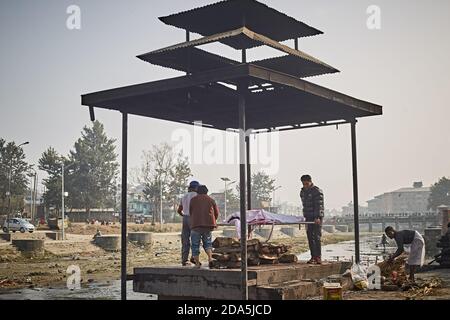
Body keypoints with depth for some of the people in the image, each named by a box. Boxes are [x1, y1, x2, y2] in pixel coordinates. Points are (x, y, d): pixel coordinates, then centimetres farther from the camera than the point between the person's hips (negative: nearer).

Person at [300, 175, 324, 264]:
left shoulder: (317, 191, -9)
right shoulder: (302, 192, 14)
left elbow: (319, 205, -16)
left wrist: (318, 217, -25)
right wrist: (305, 216, 15)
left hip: (317, 218, -7)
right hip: (308, 218, 7)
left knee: (317, 237, -9)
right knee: (310, 238, 5)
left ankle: (318, 257, -7)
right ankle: (313, 256, 10)